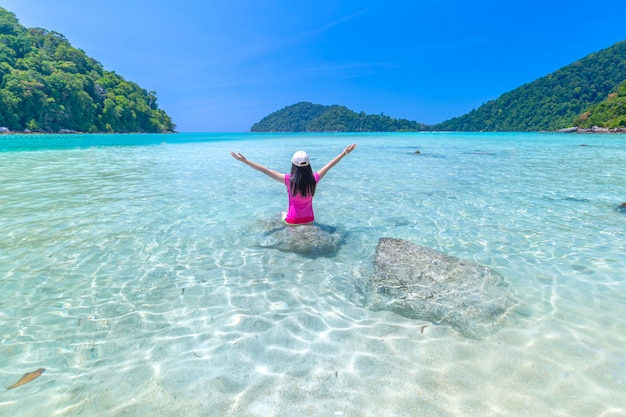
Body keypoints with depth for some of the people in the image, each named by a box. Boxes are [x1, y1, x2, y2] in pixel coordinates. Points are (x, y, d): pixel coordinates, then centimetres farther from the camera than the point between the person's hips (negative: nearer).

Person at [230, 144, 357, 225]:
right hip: (309, 219, 1)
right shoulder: (313, 180, -16)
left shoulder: (289, 180, -22)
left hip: (293, 221, -1)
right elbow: (329, 166, -4)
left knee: (283, 213, 33)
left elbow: (266, 171, -20)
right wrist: (345, 152, 8)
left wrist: (245, 161, -14)